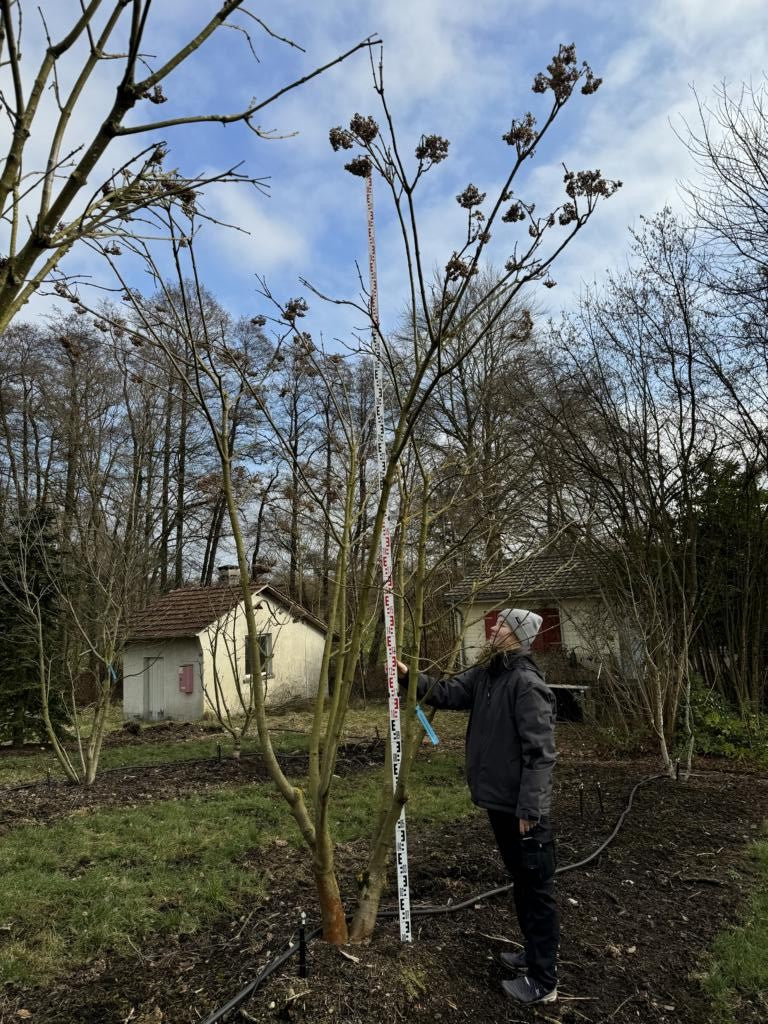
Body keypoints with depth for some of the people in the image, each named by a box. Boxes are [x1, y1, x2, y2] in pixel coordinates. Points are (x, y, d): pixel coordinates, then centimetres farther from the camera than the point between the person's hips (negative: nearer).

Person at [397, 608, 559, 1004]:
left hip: (523, 807, -9)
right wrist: (410, 677, -5)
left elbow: (539, 751, -24)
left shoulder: (526, 682, -22)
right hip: (499, 801, 9)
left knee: (537, 889, 7)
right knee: (521, 882, 23)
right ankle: (534, 953, 41)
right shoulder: (485, 674, 5)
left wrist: (529, 807, -24)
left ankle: (543, 981, 21)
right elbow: (447, 693, 7)